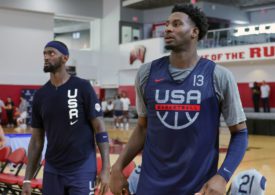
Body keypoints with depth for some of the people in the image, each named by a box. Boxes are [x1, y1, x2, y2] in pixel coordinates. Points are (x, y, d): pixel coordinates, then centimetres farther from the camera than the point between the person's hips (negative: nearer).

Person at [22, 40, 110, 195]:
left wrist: (106, 169, -14)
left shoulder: (82, 88, -7)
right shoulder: (40, 95, 6)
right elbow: (36, 140, 10)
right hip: (52, 171, 5)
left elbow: (99, 128, -8)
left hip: (82, 170, -4)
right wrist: (28, 179, 7)